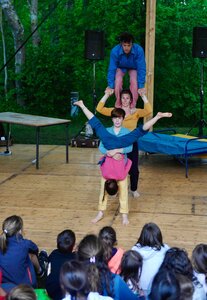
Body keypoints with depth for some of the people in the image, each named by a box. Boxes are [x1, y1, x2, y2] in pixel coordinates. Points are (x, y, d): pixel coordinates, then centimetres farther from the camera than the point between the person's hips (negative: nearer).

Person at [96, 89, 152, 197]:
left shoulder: (136, 112, -2)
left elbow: (149, 111, -21)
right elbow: (99, 109, -11)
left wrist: (143, 96, -22)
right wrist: (106, 95, -15)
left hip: (132, 143, 0)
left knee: (133, 168, 6)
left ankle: (134, 189, 28)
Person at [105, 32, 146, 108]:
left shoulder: (139, 50, -38)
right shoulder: (115, 51, -36)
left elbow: (141, 68, -34)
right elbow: (112, 69, -31)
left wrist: (141, 86, -37)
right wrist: (110, 86, -34)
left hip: (133, 68, 0)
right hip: (120, 67, 0)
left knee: (134, 81, -25)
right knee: (118, 80, -25)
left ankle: (133, 104, -11)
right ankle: (118, 103, -6)